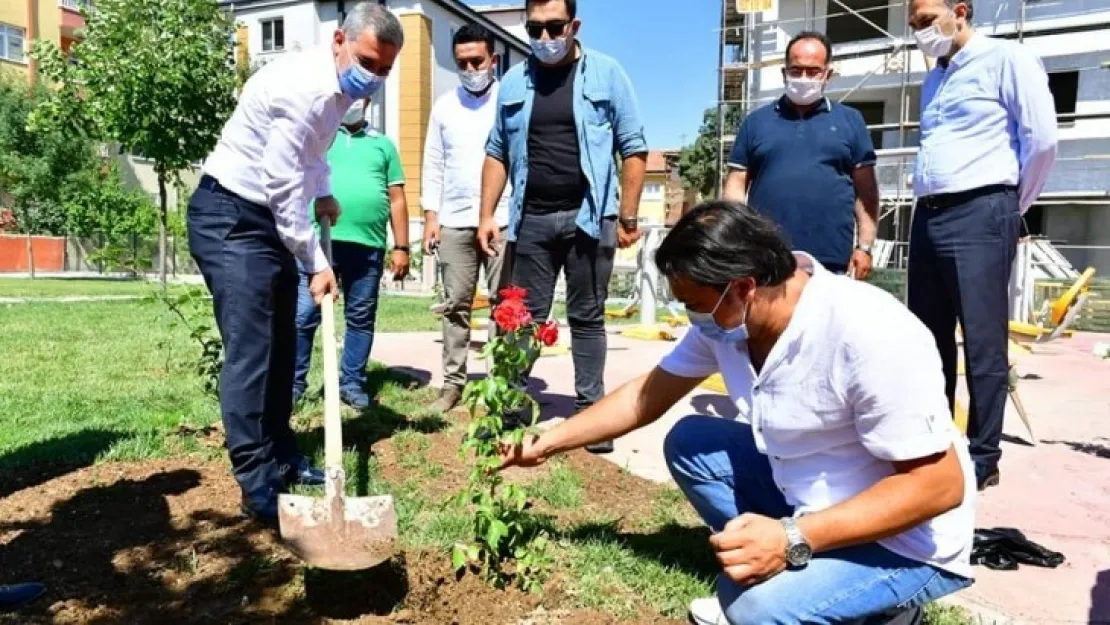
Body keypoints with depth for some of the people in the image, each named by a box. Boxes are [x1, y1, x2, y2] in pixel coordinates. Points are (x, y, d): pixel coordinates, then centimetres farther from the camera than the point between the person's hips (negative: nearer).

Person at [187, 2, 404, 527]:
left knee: (281, 345, 12)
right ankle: (257, 487, -7)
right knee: (250, 349, -13)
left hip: (271, 217, 10)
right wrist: (316, 263, -18)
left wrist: (324, 193, 15)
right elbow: (282, 186, -23)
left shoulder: (340, 88, 6)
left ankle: (280, 458, 23)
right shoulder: (303, 87, -24)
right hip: (228, 217, -10)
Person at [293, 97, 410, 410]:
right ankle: (294, 382, 12)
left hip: (368, 246, 2)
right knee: (303, 315, -1)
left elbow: (397, 199, 13)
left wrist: (401, 247, 7)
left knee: (361, 318, 8)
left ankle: (352, 383, 19)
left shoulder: (382, 144, 16)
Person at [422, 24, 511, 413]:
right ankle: (453, 383, 12)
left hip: (504, 218, -3)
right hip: (454, 221, 3)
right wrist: (430, 216, 4)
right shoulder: (444, 106, 13)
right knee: (456, 304, 6)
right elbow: (433, 165, 13)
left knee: (504, 303, 1)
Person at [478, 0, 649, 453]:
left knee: (586, 318, 6)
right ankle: (510, 407, 18)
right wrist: (487, 215, 4)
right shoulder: (514, 82, 9)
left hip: (587, 217, -2)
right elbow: (497, 154, 12)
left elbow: (633, 148, -1)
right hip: (532, 219, 3)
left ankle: (590, 411, 16)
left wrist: (628, 217, -6)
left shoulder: (605, 74, 0)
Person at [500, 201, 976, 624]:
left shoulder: (871, 336, -32)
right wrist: (549, 442, 1)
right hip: (805, 494, 7)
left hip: (909, 544, -7)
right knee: (688, 443, 1)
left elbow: (940, 485, -28)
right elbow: (647, 395, 2)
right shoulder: (725, 317, -10)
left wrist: (793, 539, -34)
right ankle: (760, 583, 5)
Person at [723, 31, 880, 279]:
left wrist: (865, 246, 0)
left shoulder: (850, 121, 12)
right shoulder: (756, 121, 11)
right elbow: (737, 184, 8)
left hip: (832, 262, 0)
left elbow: (866, 189, 9)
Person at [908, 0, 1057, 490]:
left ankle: (983, 458, 6)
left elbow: (1042, 139, -7)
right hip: (929, 217, 8)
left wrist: (1011, 205, 1)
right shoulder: (934, 79, 20)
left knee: (983, 343, -4)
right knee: (929, 339, 10)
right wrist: (926, 201, 15)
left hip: (980, 215, -7)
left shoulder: (1006, 59, -2)